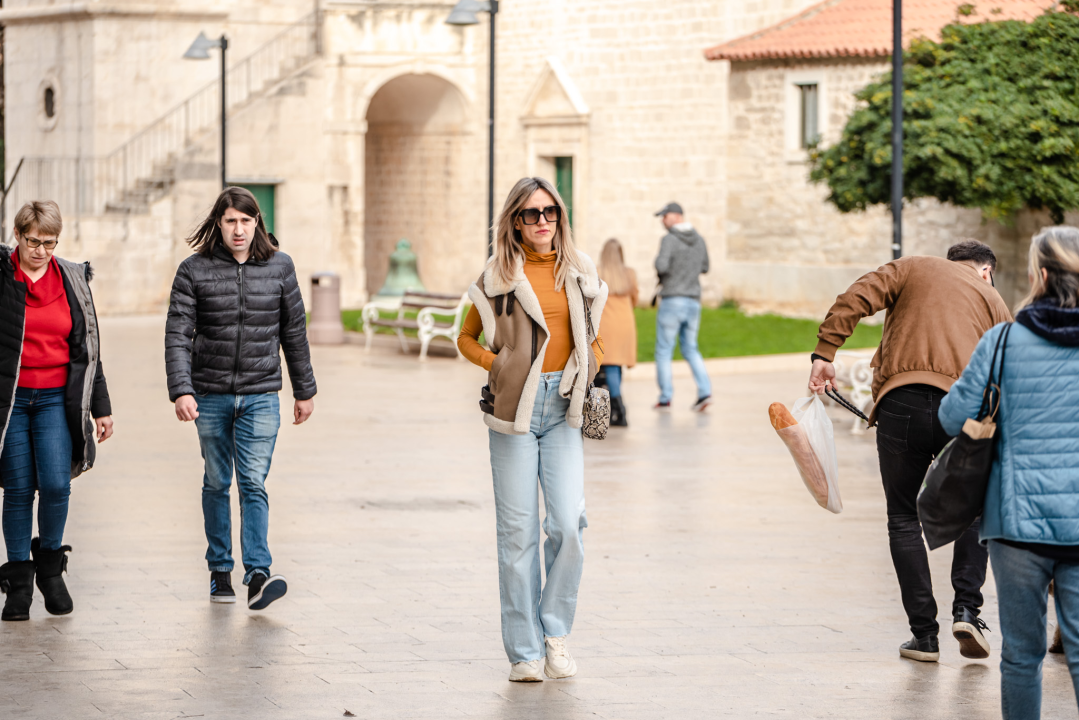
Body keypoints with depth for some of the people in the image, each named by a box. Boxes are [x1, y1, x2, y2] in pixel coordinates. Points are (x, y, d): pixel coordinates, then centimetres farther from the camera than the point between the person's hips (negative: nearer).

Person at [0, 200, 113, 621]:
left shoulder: (72, 281, 8)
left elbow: (87, 348, 14)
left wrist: (100, 406, 14)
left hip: (56, 398, 2)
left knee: (56, 484, -10)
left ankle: (50, 566, 13)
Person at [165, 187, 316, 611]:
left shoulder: (279, 267, 3)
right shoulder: (194, 270, -3)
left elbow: (294, 332, 11)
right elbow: (178, 334, -8)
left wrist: (305, 391, 13)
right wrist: (181, 391, -20)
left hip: (260, 396, 0)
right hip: (211, 396, 0)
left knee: (253, 483, -10)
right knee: (217, 483, 9)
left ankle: (258, 576, -17)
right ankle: (219, 571, 19)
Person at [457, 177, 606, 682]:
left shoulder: (579, 271, 9)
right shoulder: (499, 275, 2)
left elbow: (593, 336, 22)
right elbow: (467, 338, 11)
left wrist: (586, 370, 4)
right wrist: (498, 366, -4)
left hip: (562, 409, 2)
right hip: (515, 407, -2)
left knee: (569, 524, -11)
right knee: (518, 530, -1)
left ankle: (555, 633, 7)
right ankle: (525, 651, 5)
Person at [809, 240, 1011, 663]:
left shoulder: (912, 269, 20)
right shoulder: (993, 300, 22)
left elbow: (855, 299, 3)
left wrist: (825, 353, 0)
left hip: (901, 403, -1)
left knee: (904, 520, 11)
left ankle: (924, 634, 9)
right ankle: (967, 608, 8)